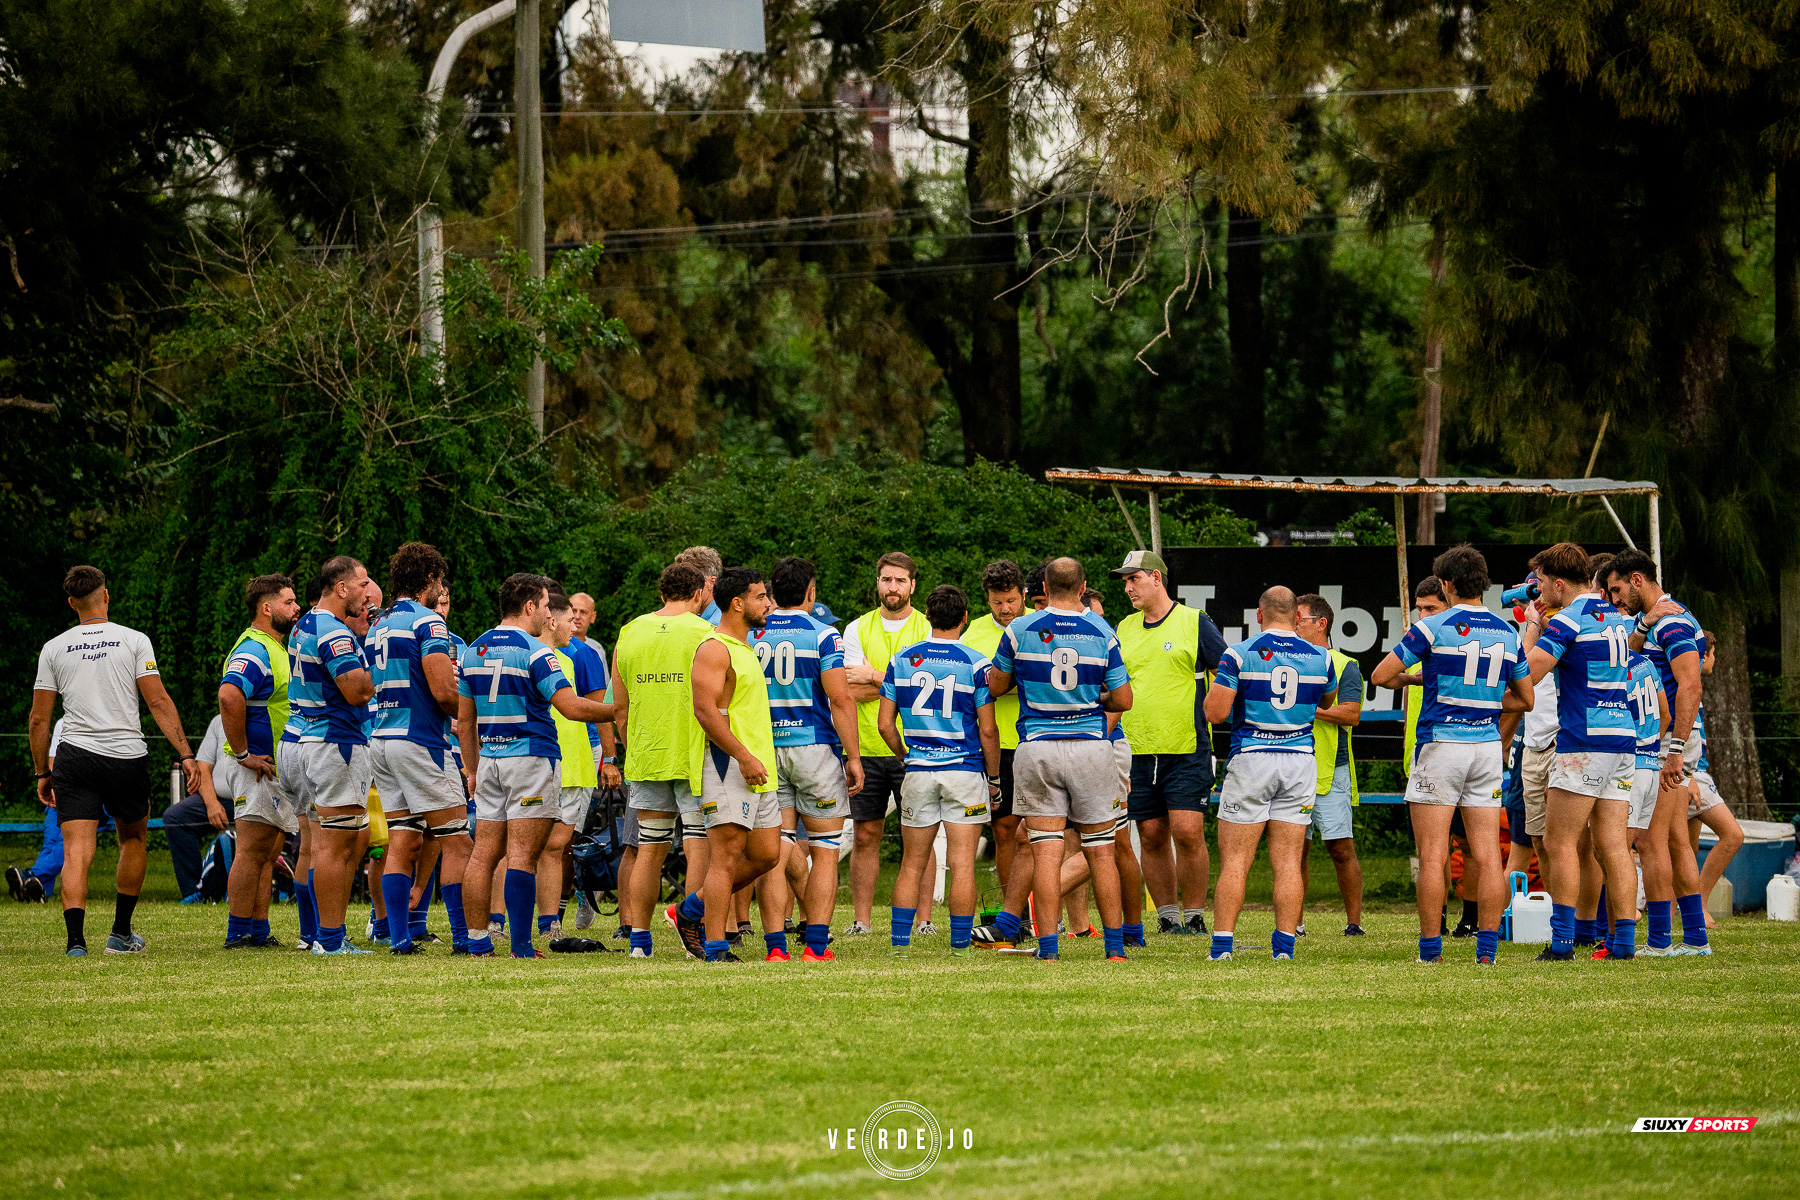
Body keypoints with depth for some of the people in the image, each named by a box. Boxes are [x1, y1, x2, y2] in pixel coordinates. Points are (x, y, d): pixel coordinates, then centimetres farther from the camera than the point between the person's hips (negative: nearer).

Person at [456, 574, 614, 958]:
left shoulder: (473, 650, 11)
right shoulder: (532, 651, -11)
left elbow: (464, 719, 16)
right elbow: (572, 707, -17)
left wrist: (473, 769, 23)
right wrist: (619, 711, -4)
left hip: (490, 762, 7)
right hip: (531, 758, -7)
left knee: (484, 854, 6)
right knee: (522, 856, -8)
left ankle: (478, 942, 5)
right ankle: (521, 946, -10)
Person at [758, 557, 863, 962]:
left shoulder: (752, 636, 5)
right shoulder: (822, 635, -7)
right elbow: (840, 700, -11)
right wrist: (854, 756, -6)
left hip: (764, 750, 3)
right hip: (814, 747, -3)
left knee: (776, 851, 3)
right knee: (825, 851, 5)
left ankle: (775, 944, -5)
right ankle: (816, 944, -1)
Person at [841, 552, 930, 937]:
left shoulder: (929, 630, 3)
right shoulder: (858, 629, 8)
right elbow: (853, 691, -3)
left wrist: (875, 678, -9)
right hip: (866, 748, 2)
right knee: (865, 836, 4)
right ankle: (861, 919, 8)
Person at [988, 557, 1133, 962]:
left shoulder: (1020, 631, -3)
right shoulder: (1103, 633, -1)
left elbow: (995, 685, 10)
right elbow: (1123, 700, 2)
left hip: (1037, 748, -1)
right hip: (1091, 746, 1)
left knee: (1046, 852, 0)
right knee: (1100, 851, 8)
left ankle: (1047, 945, -4)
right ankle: (1115, 944, 10)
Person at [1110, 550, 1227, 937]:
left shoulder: (1195, 623, -1)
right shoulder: (1125, 629, 14)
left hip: (1187, 750, -5)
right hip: (1137, 752, 5)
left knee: (1187, 832, -11)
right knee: (1151, 836, 4)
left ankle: (1195, 916, -2)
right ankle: (1167, 916, 12)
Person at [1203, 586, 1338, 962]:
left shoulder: (1238, 655, -6)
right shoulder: (1320, 658, 4)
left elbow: (1215, 713, -9)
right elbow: (1327, 703, 22)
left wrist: (1215, 685, 11)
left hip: (1250, 759, -2)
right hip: (1300, 761, 3)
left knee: (1235, 861, 0)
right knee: (1288, 861, 3)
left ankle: (1222, 945, -6)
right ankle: (1284, 947, -2)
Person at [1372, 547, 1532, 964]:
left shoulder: (1434, 628, -7)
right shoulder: (1506, 634, 8)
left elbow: (1380, 676, -4)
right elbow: (1525, 698, 16)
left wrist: (1414, 676, 16)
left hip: (1440, 746, -4)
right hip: (1488, 748, 4)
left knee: (1433, 856, -1)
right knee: (1488, 856, 3)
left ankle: (1431, 949, -2)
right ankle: (1487, 947, -1)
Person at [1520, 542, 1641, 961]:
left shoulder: (1569, 619, -10)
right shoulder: (1615, 616, 16)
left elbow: (1530, 672, -12)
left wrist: (1532, 624, 2)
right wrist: (1542, 624, 23)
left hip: (1583, 743, -8)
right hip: (1622, 738, 8)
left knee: (1559, 843, -4)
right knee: (1613, 847, 5)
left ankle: (1562, 941, -9)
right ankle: (1624, 941, 0)